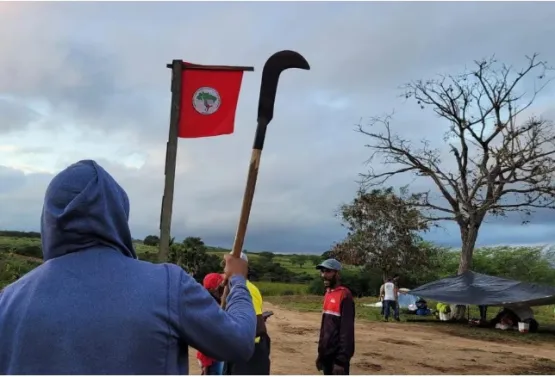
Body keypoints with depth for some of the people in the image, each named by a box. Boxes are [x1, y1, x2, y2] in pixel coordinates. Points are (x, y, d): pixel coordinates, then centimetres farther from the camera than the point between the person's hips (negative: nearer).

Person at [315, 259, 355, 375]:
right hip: (327, 354, 9)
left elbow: (347, 330, -19)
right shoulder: (328, 294, 11)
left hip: (338, 355, -9)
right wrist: (321, 352, 17)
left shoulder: (344, 295, -15)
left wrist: (341, 360, -20)